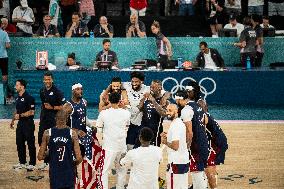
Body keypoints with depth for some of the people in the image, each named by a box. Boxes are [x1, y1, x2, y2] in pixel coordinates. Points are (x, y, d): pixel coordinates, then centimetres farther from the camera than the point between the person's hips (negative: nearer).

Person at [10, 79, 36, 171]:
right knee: (19, 143, 12)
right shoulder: (18, 98, 12)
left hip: (28, 123, -9)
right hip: (20, 123, 9)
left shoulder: (29, 98, -15)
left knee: (30, 144, -2)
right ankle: (22, 162, 23)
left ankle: (32, 164, 3)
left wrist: (20, 115, -21)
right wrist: (13, 120, 17)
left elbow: (31, 112, -19)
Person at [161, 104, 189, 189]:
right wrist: (167, 136, 14)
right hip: (184, 160, 10)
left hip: (176, 162, -10)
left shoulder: (175, 125, -18)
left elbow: (175, 146, -24)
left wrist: (165, 142, -7)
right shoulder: (180, 122, 13)